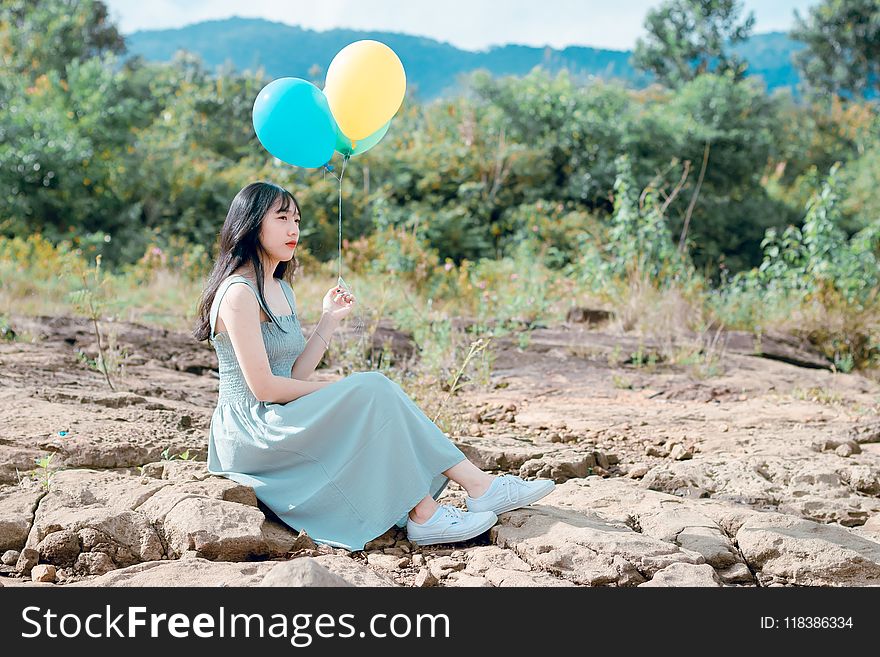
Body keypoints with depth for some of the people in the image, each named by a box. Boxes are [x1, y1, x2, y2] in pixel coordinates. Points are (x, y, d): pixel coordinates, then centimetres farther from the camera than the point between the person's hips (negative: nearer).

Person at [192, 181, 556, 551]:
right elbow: (263, 385, -19)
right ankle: (423, 517, -21)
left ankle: (477, 483, -17)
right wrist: (341, 390, -10)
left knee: (376, 394, -10)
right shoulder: (239, 292, -14)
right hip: (249, 433, -8)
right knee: (372, 391, -21)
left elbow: (295, 376, 8)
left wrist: (330, 319, 3)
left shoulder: (281, 290, 16)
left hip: (279, 425, 8)